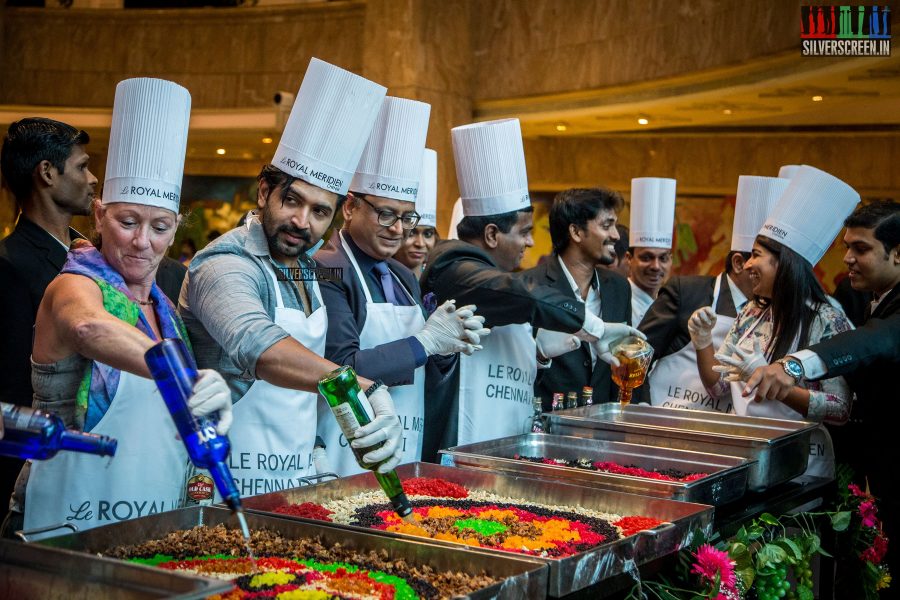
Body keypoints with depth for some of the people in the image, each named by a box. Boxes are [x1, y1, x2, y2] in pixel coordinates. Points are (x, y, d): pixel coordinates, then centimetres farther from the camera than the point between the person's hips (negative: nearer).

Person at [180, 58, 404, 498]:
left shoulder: (307, 270, 12)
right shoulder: (228, 267, -17)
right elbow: (258, 348, -36)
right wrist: (367, 389, -46)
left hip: (297, 479, 7)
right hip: (237, 489, -7)